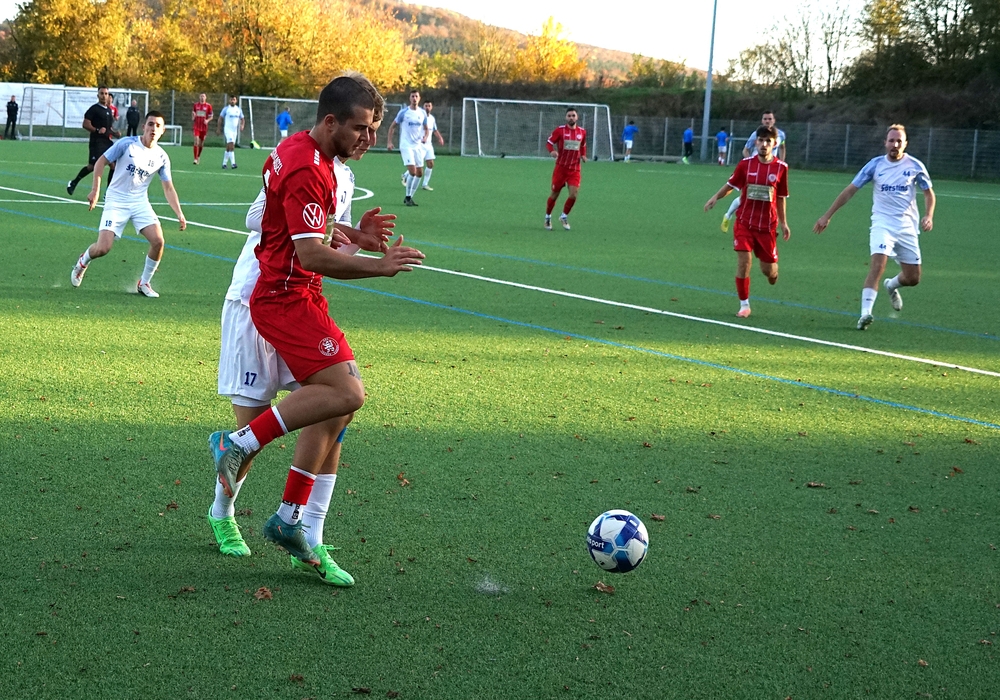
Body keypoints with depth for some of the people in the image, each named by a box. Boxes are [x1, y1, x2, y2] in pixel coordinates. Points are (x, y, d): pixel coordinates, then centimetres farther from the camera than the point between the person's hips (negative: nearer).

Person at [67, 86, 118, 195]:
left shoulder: (109, 110, 18)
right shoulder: (94, 109, -6)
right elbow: (85, 124, -12)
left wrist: (114, 133, 11)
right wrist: (97, 130, -25)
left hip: (107, 141, 7)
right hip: (97, 142, -7)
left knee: (114, 165, 0)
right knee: (92, 166, -11)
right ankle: (73, 183, 9)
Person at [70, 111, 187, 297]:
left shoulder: (162, 157, 0)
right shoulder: (127, 144, -11)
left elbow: (168, 187, 6)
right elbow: (101, 162, -3)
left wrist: (179, 214, -3)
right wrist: (95, 190, -10)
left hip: (140, 203, 3)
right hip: (116, 201, -3)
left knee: (158, 241, -17)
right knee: (103, 248, -14)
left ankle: (144, 283, 5)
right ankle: (83, 261, 24)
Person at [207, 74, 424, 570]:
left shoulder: (296, 149, 12)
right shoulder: (307, 172, -21)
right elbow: (312, 256, -26)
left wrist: (346, 234, 13)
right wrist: (380, 266, -22)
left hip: (297, 296, 10)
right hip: (286, 300, -10)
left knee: (333, 404, 8)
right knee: (345, 393, -20)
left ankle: (289, 518, 13)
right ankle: (239, 442, -10)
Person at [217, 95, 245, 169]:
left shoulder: (239, 109, 9)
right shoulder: (226, 109, -2)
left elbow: (242, 119, 14)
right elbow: (220, 118, 1)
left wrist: (242, 125, -6)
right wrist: (218, 128, -3)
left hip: (235, 130, 5)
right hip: (228, 129, -5)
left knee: (228, 148, 10)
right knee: (231, 146, -18)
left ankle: (224, 163, 17)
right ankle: (233, 163, -23)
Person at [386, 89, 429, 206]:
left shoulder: (422, 113, 6)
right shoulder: (404, 112, -6)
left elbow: (426, 129, 17)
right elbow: (392, 126, 1)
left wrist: (425, 137, -5)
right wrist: (389, 142, -6)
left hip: (418, 146, 5)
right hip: (406, 146, -5)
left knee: (419, 173, 4)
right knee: (412, 171, -17)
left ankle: (410, 197, 16)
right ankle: (408, 197, -4)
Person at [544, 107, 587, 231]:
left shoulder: (582, 131, 5)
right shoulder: (560, 130, -6)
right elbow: (549, 142, -3)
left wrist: (583, 155, 3)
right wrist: (552, 151, -24)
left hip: (575, 169, 2)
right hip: (560, 167, -2)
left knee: (573, 194, -11)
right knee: (554, 194, 5)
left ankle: (564, 216, 14)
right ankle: (548, 217, 27)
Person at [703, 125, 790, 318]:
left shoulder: (781, 167, -3)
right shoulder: (746, 164, -4)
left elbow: (780, 197, 7)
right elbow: (731, 184, 8)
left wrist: (783, 222, 10)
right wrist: (715, 197, -7)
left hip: (767, 225, 0)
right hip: (744, 222, 0)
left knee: (768, 269, 5)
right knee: (743, 262, -9)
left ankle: (772, 270, 45)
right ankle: (744, 305, 5)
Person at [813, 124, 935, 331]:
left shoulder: (915, 166, -1)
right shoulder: (875, 164, -2)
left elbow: (929, 193, 12)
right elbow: (850, 191, 3)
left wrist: (928, 216, -8)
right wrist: (827, 215, 1)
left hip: (907, 227, 2)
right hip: (882, 223, -2)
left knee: (912, 278, 5)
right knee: (877, 265, -25)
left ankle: (891, 285, 41)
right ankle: (865, 313, -30)